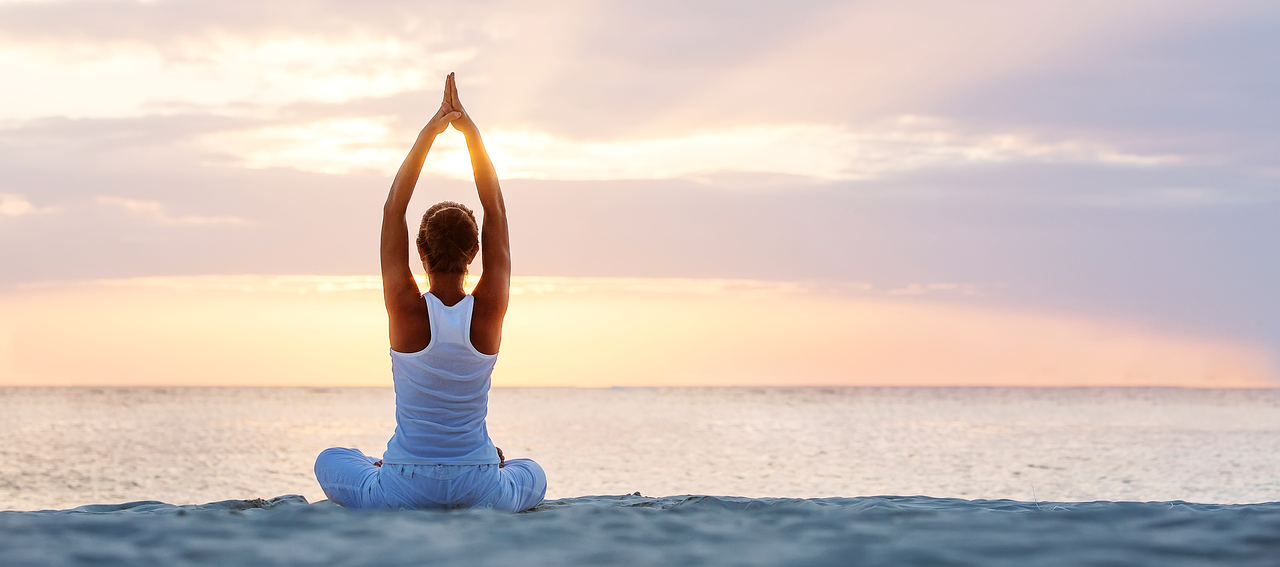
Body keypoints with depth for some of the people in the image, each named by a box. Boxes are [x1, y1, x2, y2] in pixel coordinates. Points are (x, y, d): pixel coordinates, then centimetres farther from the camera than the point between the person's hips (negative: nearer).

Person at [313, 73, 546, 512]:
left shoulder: (407, 309, -14)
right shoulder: (489, 310, -11)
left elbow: (394, 209, -8)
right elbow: (495, 209, -4)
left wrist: (429, 133, -6)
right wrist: (471, 131, -4)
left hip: (405, 492, -1)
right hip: (480, 492, 1)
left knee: (331, 460, 31)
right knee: (533, 474, 36)